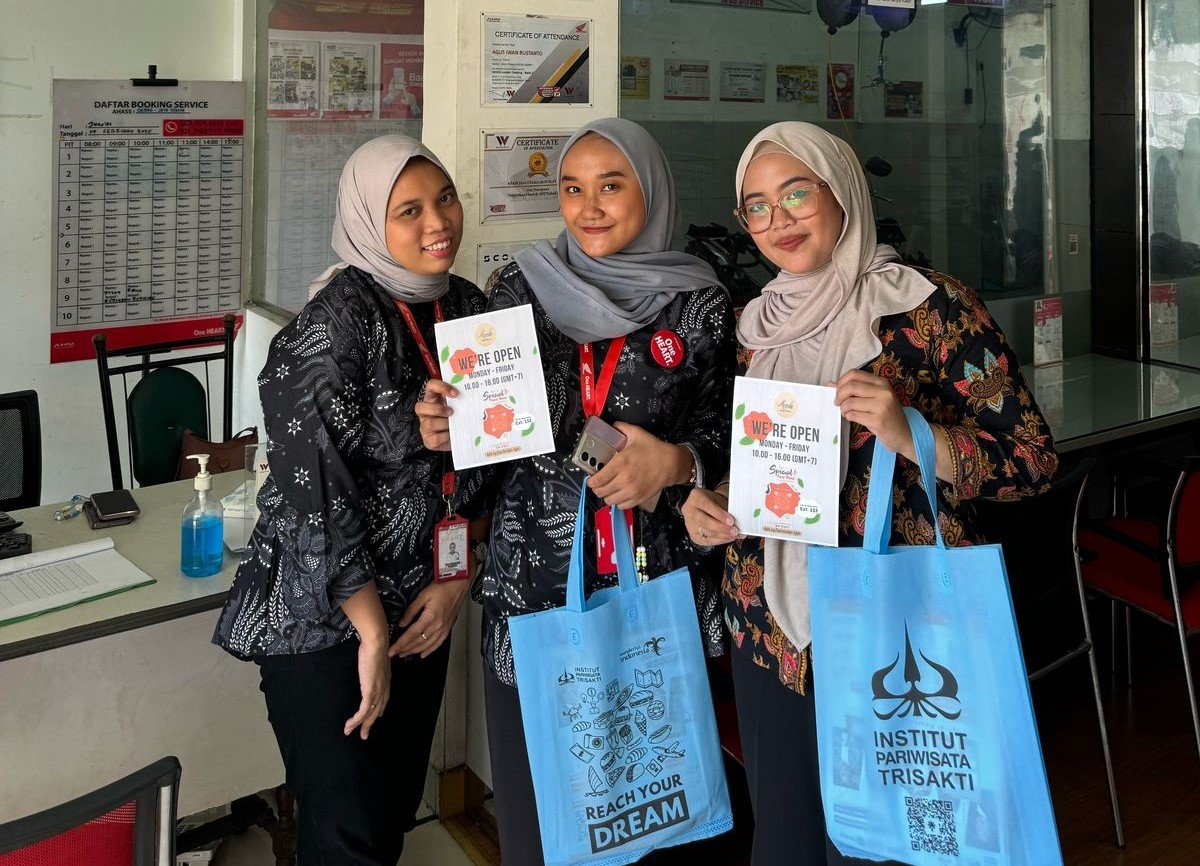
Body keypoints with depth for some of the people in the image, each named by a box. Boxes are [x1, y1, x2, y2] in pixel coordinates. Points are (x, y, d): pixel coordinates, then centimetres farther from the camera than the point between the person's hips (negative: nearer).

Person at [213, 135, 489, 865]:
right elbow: (314, 490, -22)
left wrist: (457, 584, -1)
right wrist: (372, 633, -19)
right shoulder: (338, 320, -18)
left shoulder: (469, 307, 3)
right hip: (324, 617, -6)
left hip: (420, 608, 7)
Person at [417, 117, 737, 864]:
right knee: (532, 803, 6)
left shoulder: (700, 304, 1)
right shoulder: (520, 288, 6)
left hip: (656, 584, -1)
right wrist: (447, 427, -9)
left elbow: (726, 433, 4)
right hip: (533, 582, 1)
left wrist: (675, 464, -15)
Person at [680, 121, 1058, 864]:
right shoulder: (759, 325, 8)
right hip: (769, 633, 5)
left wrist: (910, 435, -26)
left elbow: (1034, 462, -11)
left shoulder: (934, 310, -9)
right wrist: (711, 505, -1)